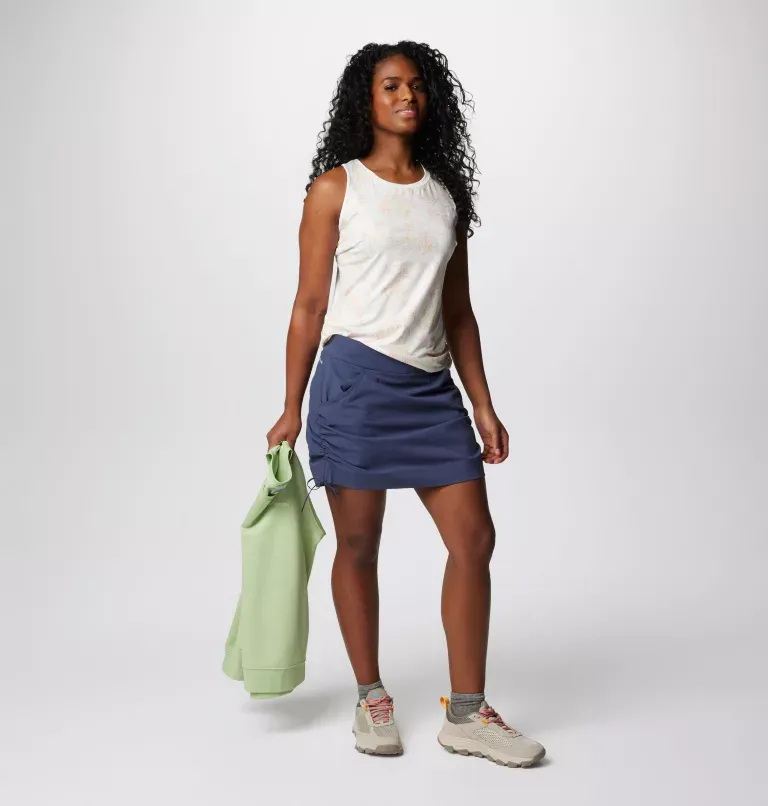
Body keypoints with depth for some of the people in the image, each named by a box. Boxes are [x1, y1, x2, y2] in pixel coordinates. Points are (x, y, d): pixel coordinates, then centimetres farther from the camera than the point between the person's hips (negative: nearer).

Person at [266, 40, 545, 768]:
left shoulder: (446, 191, 15)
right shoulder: (336, 187, 3)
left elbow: (458, 311, 15)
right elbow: (309, 306, 1)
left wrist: (483, 406, 11)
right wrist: (292, 408, -2)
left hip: (430, 386, 4)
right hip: (356, 379, -4)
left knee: (475, 539, -1)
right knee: (358, 545, 4)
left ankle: (466, 714, 12)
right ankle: (371, 699, 23)